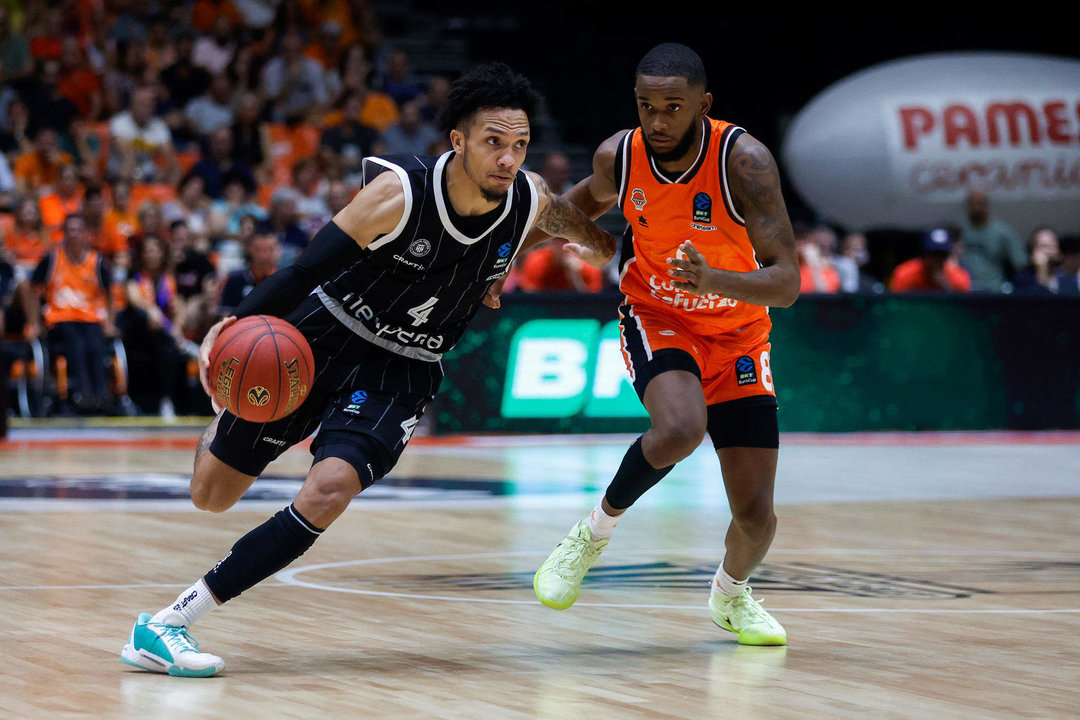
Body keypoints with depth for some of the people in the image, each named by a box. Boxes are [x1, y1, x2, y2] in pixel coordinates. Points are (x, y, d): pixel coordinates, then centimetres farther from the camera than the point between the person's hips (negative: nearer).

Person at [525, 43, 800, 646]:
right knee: (680, 428, -35)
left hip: (737, 334, 0)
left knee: (756, 517, -4)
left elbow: (786, 284, -31)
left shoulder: (744, 161, -27)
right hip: (656, 319, 0)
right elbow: (592, 199, 11)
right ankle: (594, 534, -9)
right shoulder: (618, 157, -17)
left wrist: (712, 280, -48)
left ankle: (732, 593, 32)